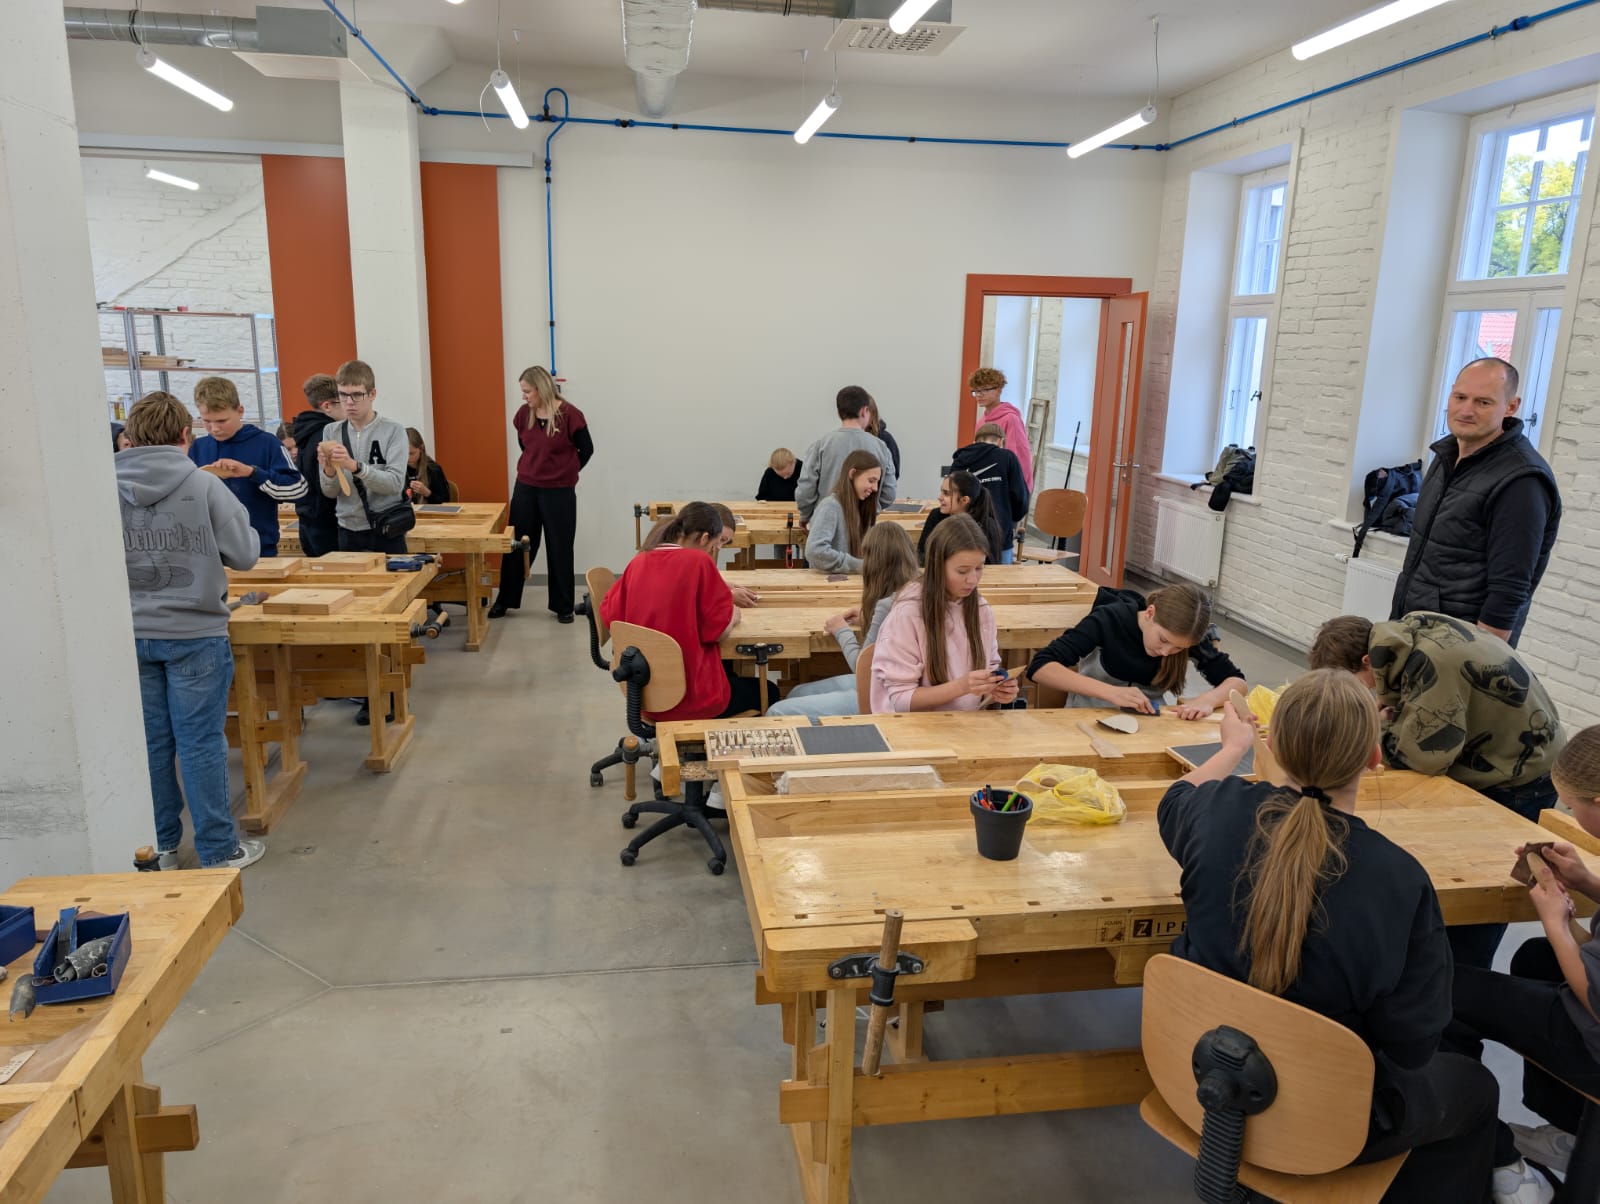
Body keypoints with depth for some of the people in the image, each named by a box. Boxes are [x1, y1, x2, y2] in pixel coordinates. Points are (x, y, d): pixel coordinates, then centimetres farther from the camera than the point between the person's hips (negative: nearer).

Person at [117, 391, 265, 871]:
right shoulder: (203, 485, -11)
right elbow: (245, 554, -8)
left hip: (133, 636, 3)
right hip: (194, 633, -3)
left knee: (151, 743, 13)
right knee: (201, 743, 4)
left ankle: (159, 847, 25)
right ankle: (219, 850, 13)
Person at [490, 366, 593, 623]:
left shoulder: (569, 414, -12)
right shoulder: (524, 414, 1)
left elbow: (586, 449, -3)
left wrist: (564, 472, 5)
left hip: (559, 492, -4)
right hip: (525, 488, 4)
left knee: (559, 549, 6)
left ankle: (562, 606, 17)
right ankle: (504, 600, 22)